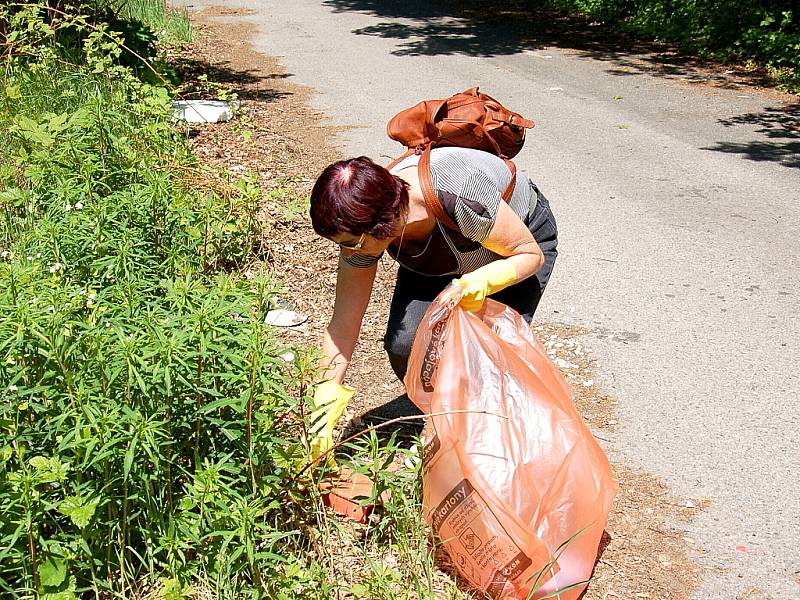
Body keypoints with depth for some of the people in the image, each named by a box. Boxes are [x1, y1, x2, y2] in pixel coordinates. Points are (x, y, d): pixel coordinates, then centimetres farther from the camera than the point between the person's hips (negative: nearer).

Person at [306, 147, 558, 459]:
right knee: (405, 343, -19)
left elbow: (531, 254, -26)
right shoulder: (361, 228, -27)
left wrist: (483, 281, -44)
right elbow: (343, 322, -19)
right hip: (437, 261, 4)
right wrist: (326, 397, -21)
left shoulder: (461, 199, -43)